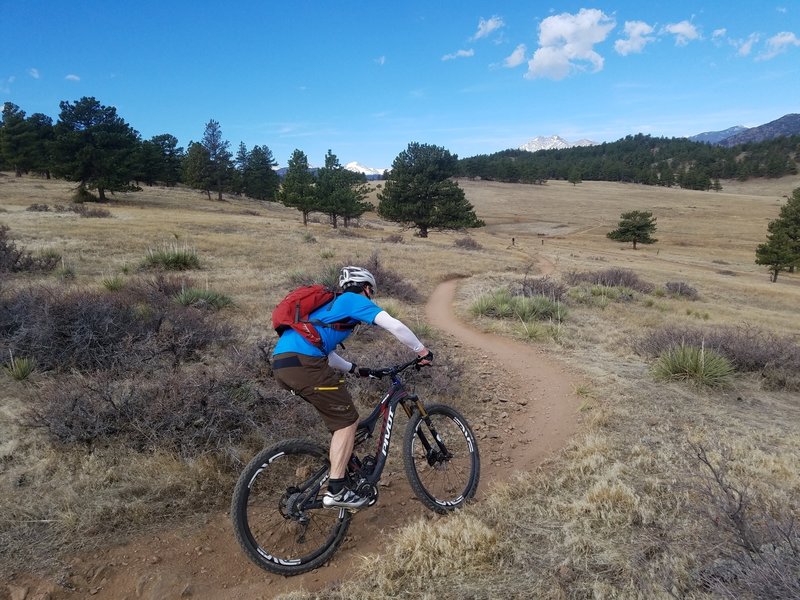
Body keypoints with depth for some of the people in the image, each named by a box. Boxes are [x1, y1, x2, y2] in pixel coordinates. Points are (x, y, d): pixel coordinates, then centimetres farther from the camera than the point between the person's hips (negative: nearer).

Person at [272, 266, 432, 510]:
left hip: (282, 363, 9)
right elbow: (395, 326, -4)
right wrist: (422, 350, 8)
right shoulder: (355, 300, 8)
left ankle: (347, 465, 32)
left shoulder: (332, 304, 33)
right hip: (303, 364, -9)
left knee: (339, 414, 23)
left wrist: (354, 369, 37)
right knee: (347, 421, 1)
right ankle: (336, 491, 2)